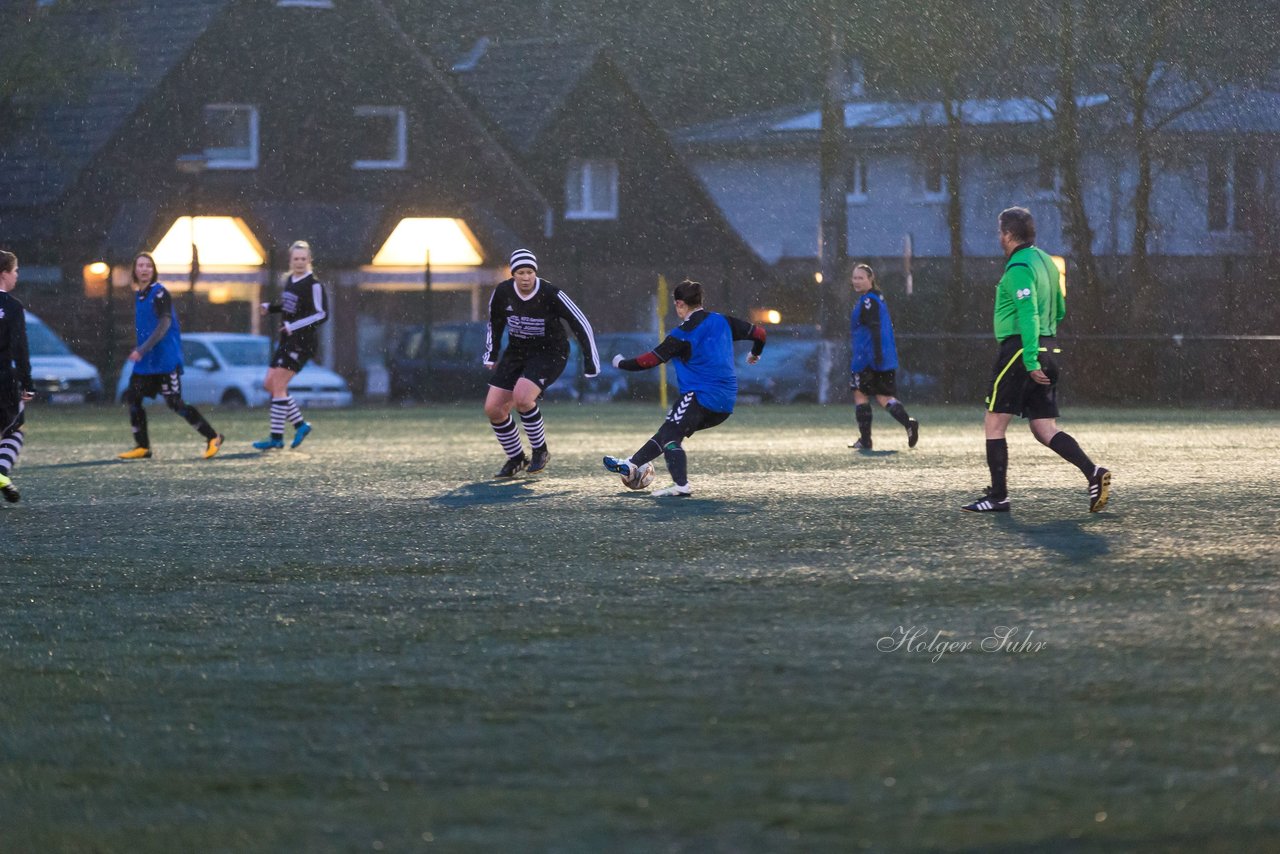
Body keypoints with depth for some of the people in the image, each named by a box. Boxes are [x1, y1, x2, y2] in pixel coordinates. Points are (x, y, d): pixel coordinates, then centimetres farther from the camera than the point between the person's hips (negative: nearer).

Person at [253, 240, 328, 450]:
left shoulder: (313, 284, -14)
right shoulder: (291, 280, 11)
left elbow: (322, 314, -19)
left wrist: (294, 326, -27)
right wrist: (269, 308, 9)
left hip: (303, 342, -9)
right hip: (287, 341, 9)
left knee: (278, 386, -12)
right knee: (269, 384, 9)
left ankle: (276, 438, -7)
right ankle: (300, 424, 18)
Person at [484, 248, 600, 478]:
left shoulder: (551, 295, -23)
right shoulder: (502, 293, -10)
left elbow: (581, 324, -15)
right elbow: (495, 323, 11)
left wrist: (590, 362, -15)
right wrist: (491, 355, 12)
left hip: (549, 353, -5)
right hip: (516, 353, 5)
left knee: (522, 397, -29)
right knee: (493, 409, -2)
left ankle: (540, 450, -7)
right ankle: (516, 458, 19)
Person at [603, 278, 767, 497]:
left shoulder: (683, 335, -9)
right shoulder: (722, 322, 10)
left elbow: (652, 359, -7)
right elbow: (759, 333, 16)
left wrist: (622, 364, 9)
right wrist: (755, 354, 38)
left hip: (701, 397, -8)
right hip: (726, 403, 8)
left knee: (670, 435, -10)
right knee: (669, 430, 16)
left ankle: (681, 486, -26)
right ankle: (631, 464, 22)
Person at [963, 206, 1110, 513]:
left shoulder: (1019, 267, -13)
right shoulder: (1044, 261, 15)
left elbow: (1029, 315, -22)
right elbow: (1059, 310, 23)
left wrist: (1031, 361, -25)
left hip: (1019, 351, -9)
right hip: (1049, 349, 9)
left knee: (994, 425, 1)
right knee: (1045, 430, 7)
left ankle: (998, 496, 2)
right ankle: (1093, 473, -10)